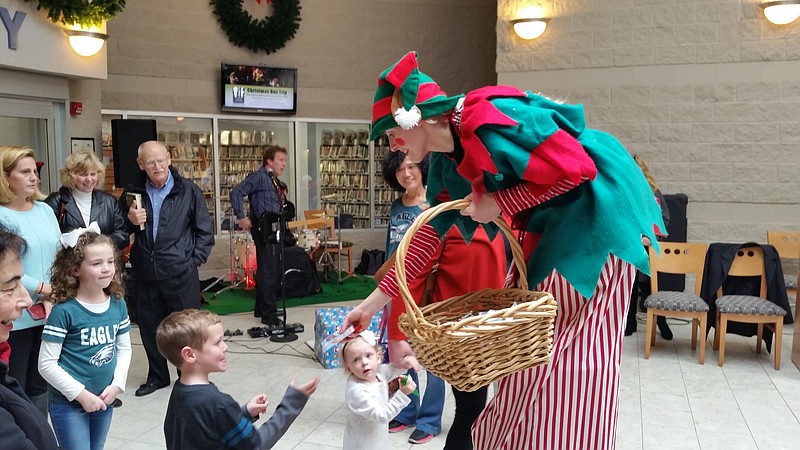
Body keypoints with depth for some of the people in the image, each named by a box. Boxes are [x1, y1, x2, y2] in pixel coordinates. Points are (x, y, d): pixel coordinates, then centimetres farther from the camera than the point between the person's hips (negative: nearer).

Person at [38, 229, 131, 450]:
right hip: (69, 402, -5)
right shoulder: (64, 310, -17)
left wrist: (116, 384, -4)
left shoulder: (118, 304, -1)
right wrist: (81, 394, -16)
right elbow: (46, 364, -15)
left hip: (104, 399, 5)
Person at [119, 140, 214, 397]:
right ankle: (157, 376, 31)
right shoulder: (132, 193, 8)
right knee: (149, 327, 13)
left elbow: (205, 231, 2)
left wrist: (194, 260, -5)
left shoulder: (188, 191, -1)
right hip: (144, 273, 3)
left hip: (180, 273, -3)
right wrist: (130, 221, -5)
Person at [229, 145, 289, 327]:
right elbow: (236, 192, -18)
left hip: (274, 230, 10)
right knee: (268, 272, -6)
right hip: (264, 229, -10)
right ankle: (269, 315, 2)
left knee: (273, 271, 16)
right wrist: (241, 218, -19)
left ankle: (261, 309, 29)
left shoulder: (275, 181, 17)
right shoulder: (259, 177, -10)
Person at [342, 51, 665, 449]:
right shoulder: (446, 163, 4)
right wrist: (374, 301, 9)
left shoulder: (486, 119, -25)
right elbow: (430, 233, 10)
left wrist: (499, 203, -18)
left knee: (572, 352, -2)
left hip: (593, 220, -9)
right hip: (546, 231, 9)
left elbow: (576, 168, -26)